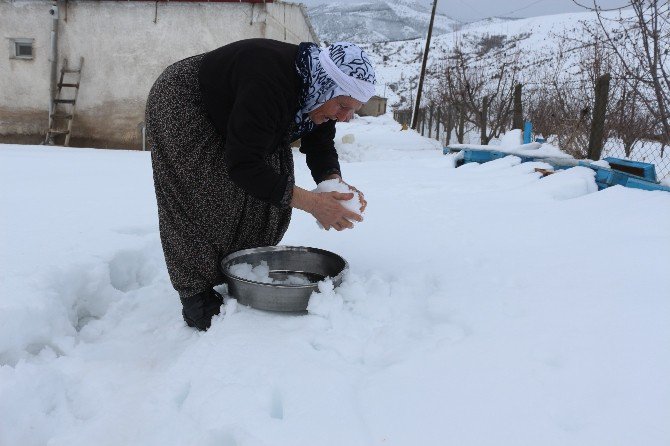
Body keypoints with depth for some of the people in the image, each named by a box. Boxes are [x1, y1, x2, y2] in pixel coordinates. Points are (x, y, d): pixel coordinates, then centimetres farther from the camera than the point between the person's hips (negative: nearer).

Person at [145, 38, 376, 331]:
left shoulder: (321, 91, -16)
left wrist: (333, 181, -28)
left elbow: (320, 145, -6)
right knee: (204, 198, -18)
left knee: (274, 188, -2)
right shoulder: (270, 86, -42)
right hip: (182, 106, -8)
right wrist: (310, 202, -44)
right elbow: (242, 165, -40)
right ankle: (196, 295, -7)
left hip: (227, 118, 8)